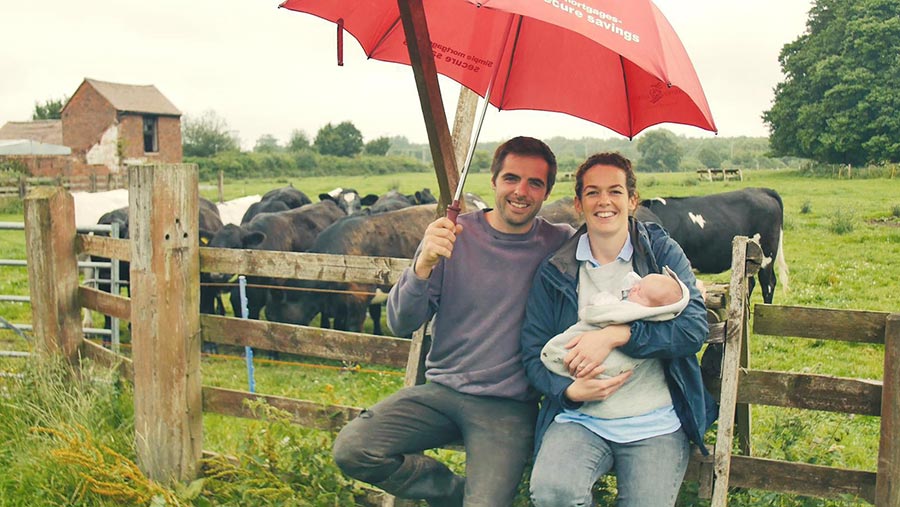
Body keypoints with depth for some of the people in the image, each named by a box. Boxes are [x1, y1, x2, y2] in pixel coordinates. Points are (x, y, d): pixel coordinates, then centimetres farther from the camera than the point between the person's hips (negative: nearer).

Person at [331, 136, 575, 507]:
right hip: (441, 389, 2)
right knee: (351, 449, -17)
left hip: (508, 406, -2)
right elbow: (401, 324, -5)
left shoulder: (561, 245, 0)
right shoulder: (453, 235, -1)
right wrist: (423, 264, -23)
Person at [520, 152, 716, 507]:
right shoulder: (554, 271, 5)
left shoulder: (663, 252, 5)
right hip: (580, 420, 0)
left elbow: (694, 328, -8)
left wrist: (616, 334, -18)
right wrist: (570, 390, -16)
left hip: (656, 423, 0)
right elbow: (534, 352, 4)